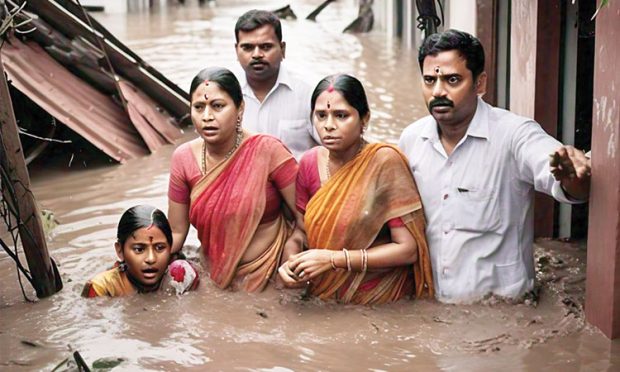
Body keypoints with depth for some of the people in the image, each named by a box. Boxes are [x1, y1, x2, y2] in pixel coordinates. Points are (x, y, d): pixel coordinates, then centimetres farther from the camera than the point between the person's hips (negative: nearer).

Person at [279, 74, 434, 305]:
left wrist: (334, 259, -14)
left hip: (381, 303, -4)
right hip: (323, 298, 4)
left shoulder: (385, 161, -10)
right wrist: (292, 263, -6)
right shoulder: (310, 163, 4)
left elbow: (408, 249, -10)